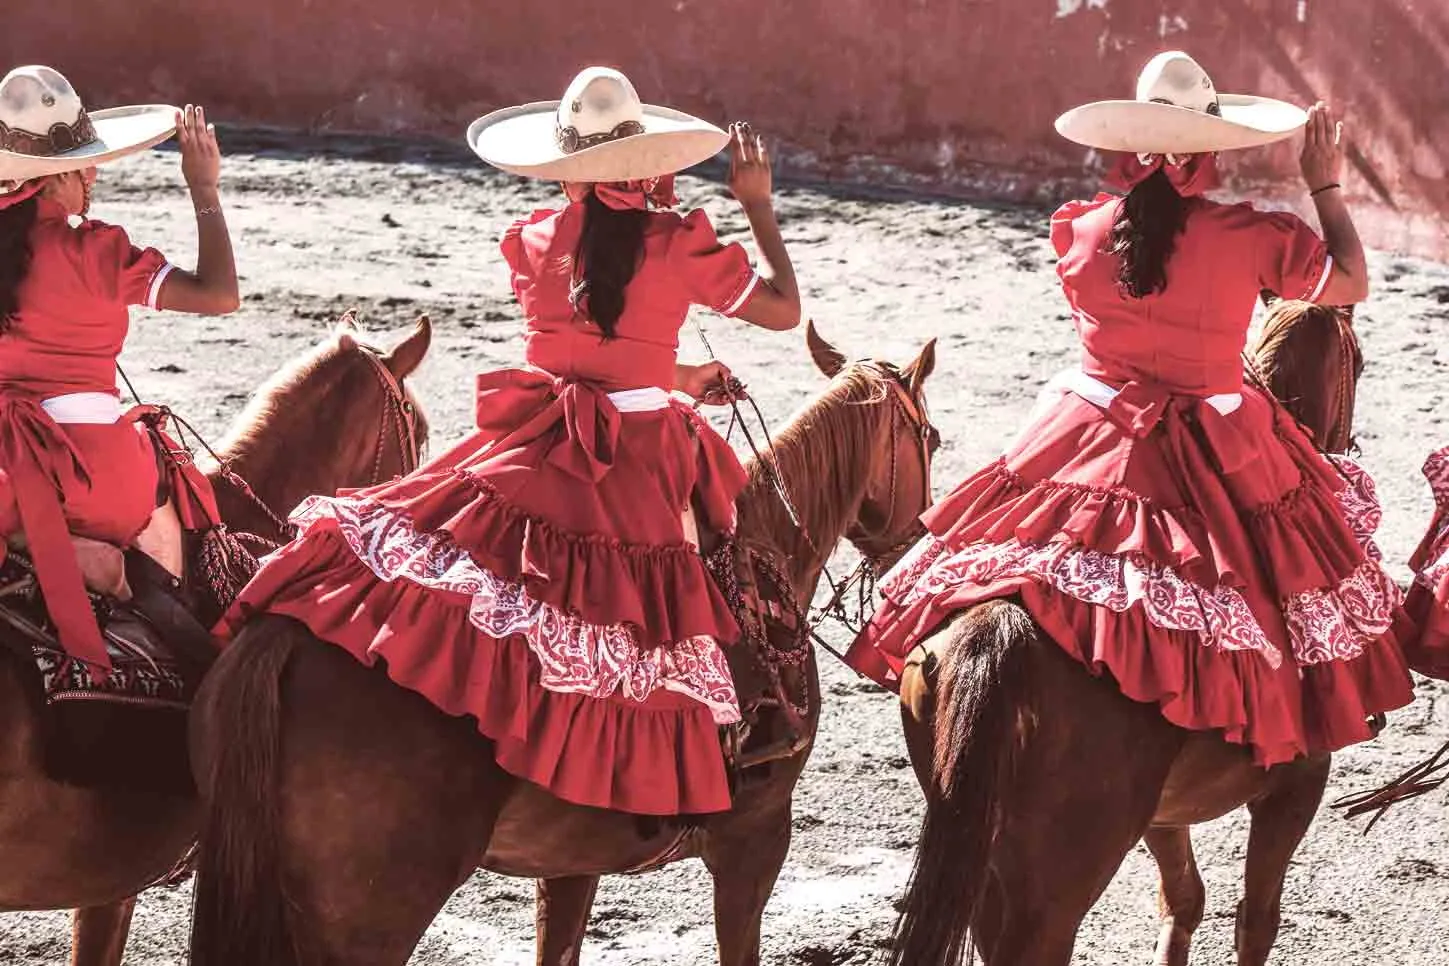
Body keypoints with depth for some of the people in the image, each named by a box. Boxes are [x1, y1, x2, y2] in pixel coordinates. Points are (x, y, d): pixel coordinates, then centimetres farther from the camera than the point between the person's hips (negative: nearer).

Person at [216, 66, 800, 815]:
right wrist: (759, 206, 17)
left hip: (535, 454, 2)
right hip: (642, 464, -2)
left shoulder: (533, 242, 7)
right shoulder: (681, 246, -2)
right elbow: (783, 308, 6)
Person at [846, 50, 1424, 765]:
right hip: (1219, 460, -2)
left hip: (1089, 448, 2)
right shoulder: (1248, 238, -12)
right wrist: (1326, 186, 12)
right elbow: (1352, 283, 2)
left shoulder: (1078, 231, -4)